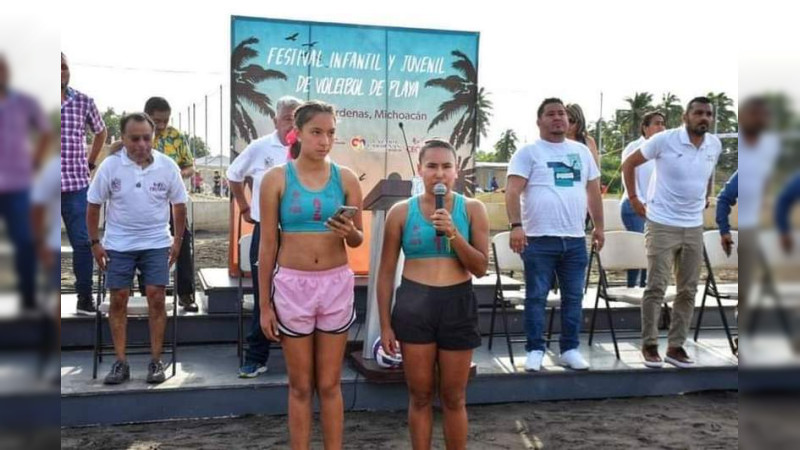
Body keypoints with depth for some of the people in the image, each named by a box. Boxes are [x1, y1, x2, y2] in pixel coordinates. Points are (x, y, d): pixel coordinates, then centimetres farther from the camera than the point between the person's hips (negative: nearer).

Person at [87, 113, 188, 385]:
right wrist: (95, 243, 1)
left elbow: (179, 205, 4)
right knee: (118, 300, 2)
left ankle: (155, 361, 8)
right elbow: (94, 206, 1)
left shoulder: (167, 166, -8)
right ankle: (121, 363, 12)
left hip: (156, 243, 0)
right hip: (119, 245, 0)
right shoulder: (110, 166, -9)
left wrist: (177, 241, 5)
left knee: (156, 298, -3)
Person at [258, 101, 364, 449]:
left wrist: (350, 232, -18)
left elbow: (358, 241, 7)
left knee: (330, 384, 10)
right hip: (292, 286, -1)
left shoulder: (346, 178, 0)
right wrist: (264, 304, -3)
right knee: (300, 386, 9)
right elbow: (267, 245, -2)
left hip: (336, 285, 1)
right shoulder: (276, 178, -5)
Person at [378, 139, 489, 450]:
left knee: (454, 398, 10)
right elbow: (386, 272, 4)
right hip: (414, 304, 0)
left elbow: (481, 268, -2)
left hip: (457, 304, 0)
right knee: (420, 395, 9)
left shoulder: (472, 209, 1)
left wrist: (453, 234, -16)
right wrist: (385, 324, 2)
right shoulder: (401, 212, 1)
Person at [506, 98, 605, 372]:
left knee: (573, 298, 9)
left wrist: (599, 226, 15)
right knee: (536, 297, 1)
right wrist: (516, 225, -22)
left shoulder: (582, 151, 15)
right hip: (539, 239, -4)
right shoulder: (528, 152, -1)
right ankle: (535, 350, 11)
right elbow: (513, 191, -10)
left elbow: (594, 191, 19)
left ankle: (570, 349, 19)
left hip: (575, 239, 5)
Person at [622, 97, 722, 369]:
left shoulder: (715, 146, 3)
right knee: (657, 288, -4)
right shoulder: (664, 140, -12)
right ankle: (649, 345, 9)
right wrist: (633, 199, -5)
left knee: (688, 290, 8)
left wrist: (707, 197, 17)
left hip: (694, 227, 6)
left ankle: (676, 346, 19)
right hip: (662, 225, -5)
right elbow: (629, 164, -4)